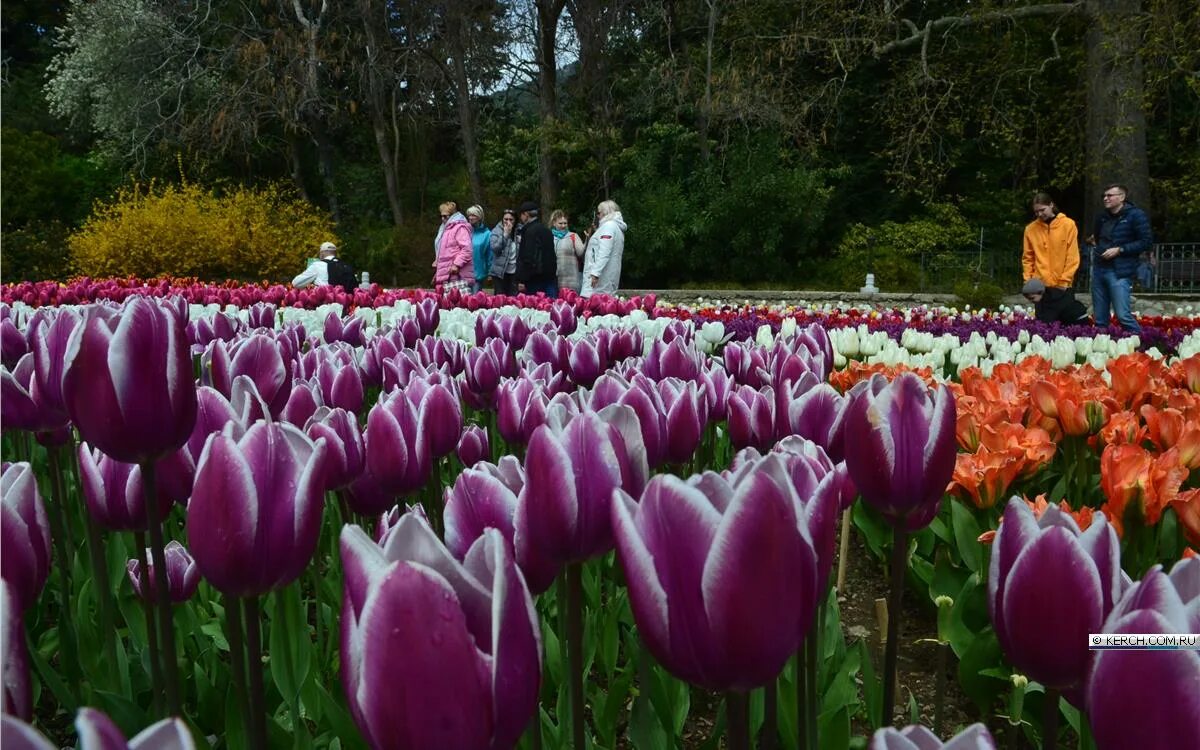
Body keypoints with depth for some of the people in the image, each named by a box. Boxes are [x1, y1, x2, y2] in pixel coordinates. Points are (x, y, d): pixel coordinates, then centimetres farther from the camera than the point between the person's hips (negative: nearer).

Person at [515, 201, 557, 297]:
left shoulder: (530, 231, -10)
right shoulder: (546, 230, 17)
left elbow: (527, 257, -16)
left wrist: (522, 280, -15)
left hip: (535, 279, -8)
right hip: (551, 277, 8)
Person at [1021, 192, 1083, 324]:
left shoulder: (1068, 225, -1)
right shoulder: (1031, 228, 5)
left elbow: (1072, 257, -3)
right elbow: (1027, 257, 10)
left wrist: (1064, 280, -9)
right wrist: (1028, 280, 1)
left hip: (1063, 287, -2)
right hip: (1040, 287, 2)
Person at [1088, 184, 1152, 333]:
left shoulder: (1136, 215, -5)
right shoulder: (1102, 216, 16)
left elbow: (1147, 242, -11)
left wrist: (1119, 250, -15)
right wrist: (1093, 242, 14)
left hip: (1119, 272, -7)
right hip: (1099, 270, 7)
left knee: (1123, 316, -14)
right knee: (1100, 319, 9)